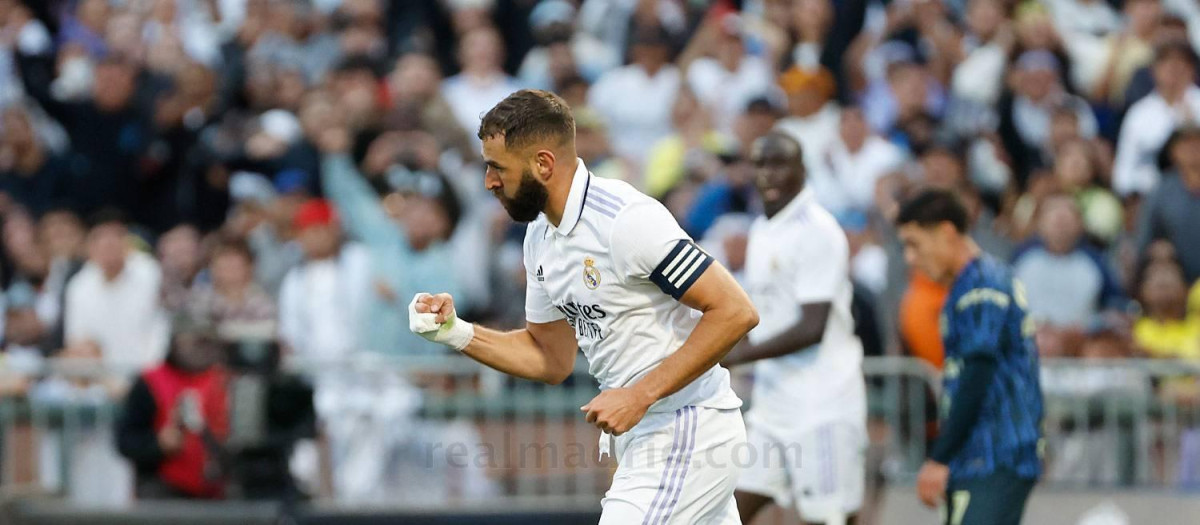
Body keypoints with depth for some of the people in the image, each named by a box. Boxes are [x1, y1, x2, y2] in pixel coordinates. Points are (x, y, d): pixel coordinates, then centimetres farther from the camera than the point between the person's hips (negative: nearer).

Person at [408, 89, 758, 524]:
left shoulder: (625, 219, -20)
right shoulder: (540, 236, 9)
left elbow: (735, 312, -22)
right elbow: (552, 360, 19)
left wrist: (640, 395, -24)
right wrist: (457, 334, 4)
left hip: (684, 435, -9)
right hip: (641, 436, 9)